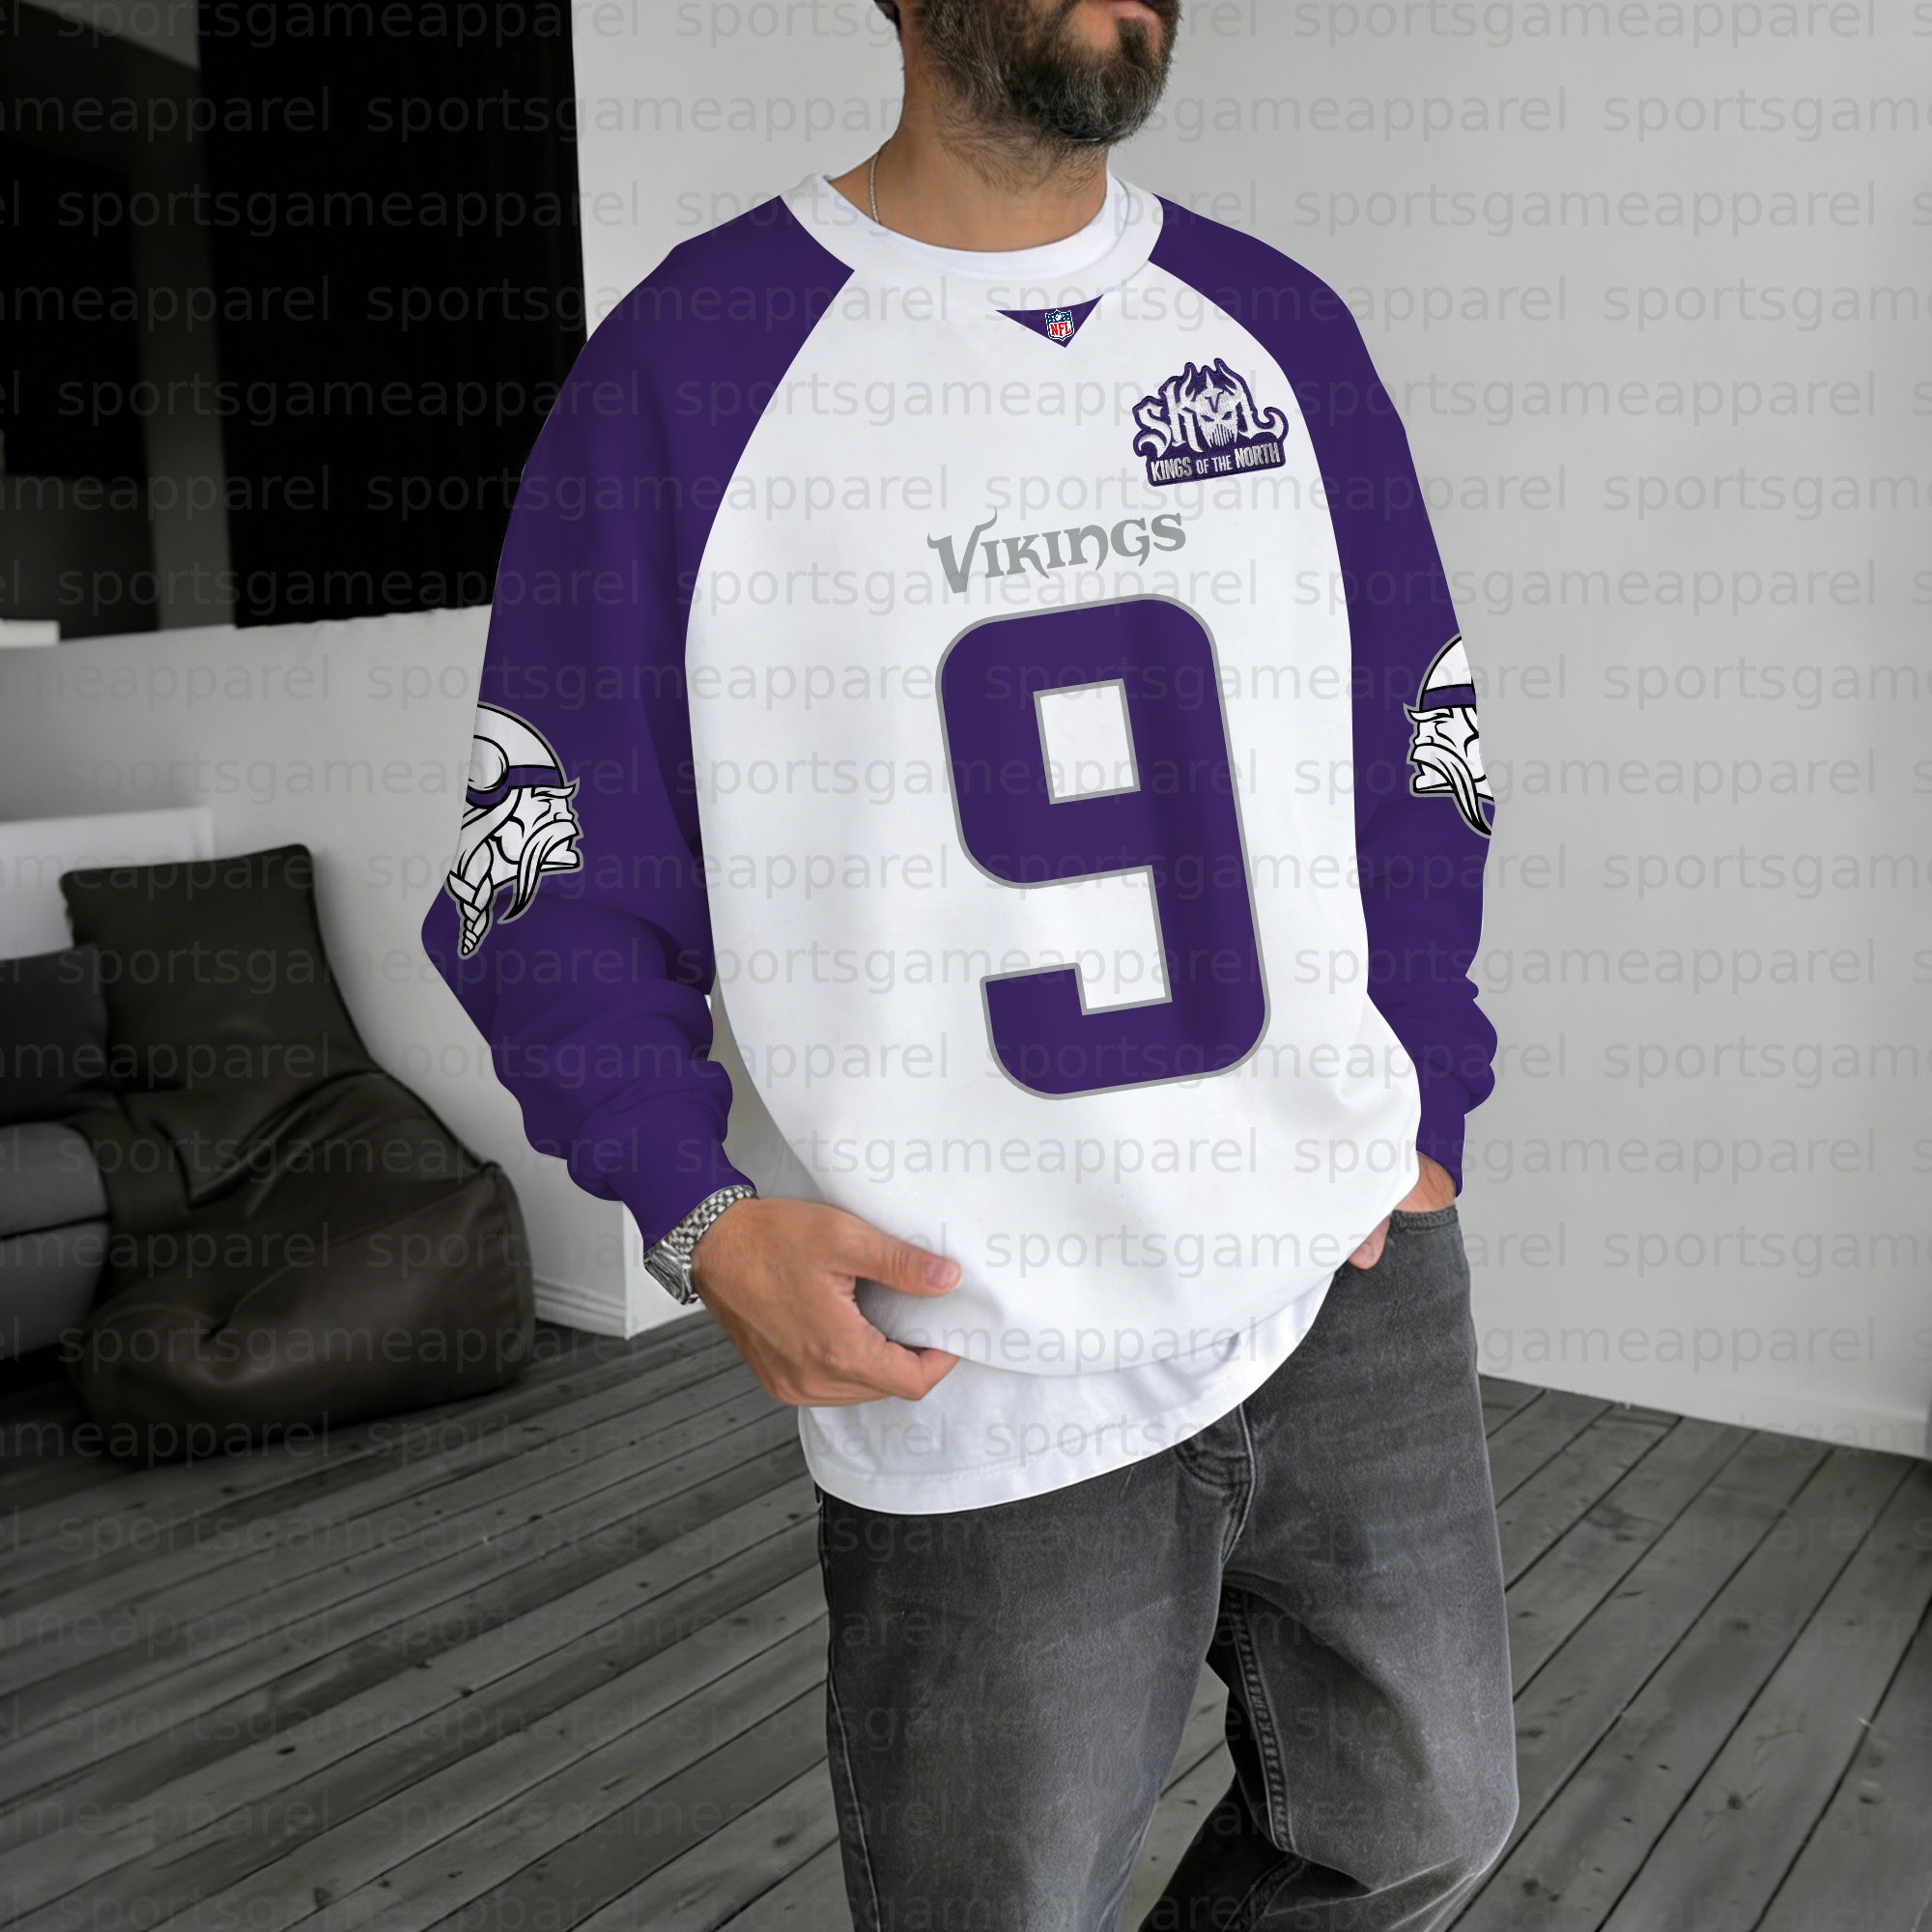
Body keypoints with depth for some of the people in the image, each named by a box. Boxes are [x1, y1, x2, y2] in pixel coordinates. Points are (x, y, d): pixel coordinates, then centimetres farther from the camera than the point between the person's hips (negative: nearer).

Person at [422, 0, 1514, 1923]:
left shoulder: (1282, 329, 8)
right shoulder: (687, 358, -5)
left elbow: (1422, 762, 14)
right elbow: (547, 866, -3)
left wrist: (1422, 1117, 5)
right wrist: (699, 1217, -16)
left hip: (1355, 1285, 5)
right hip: (974, 1383, -4)